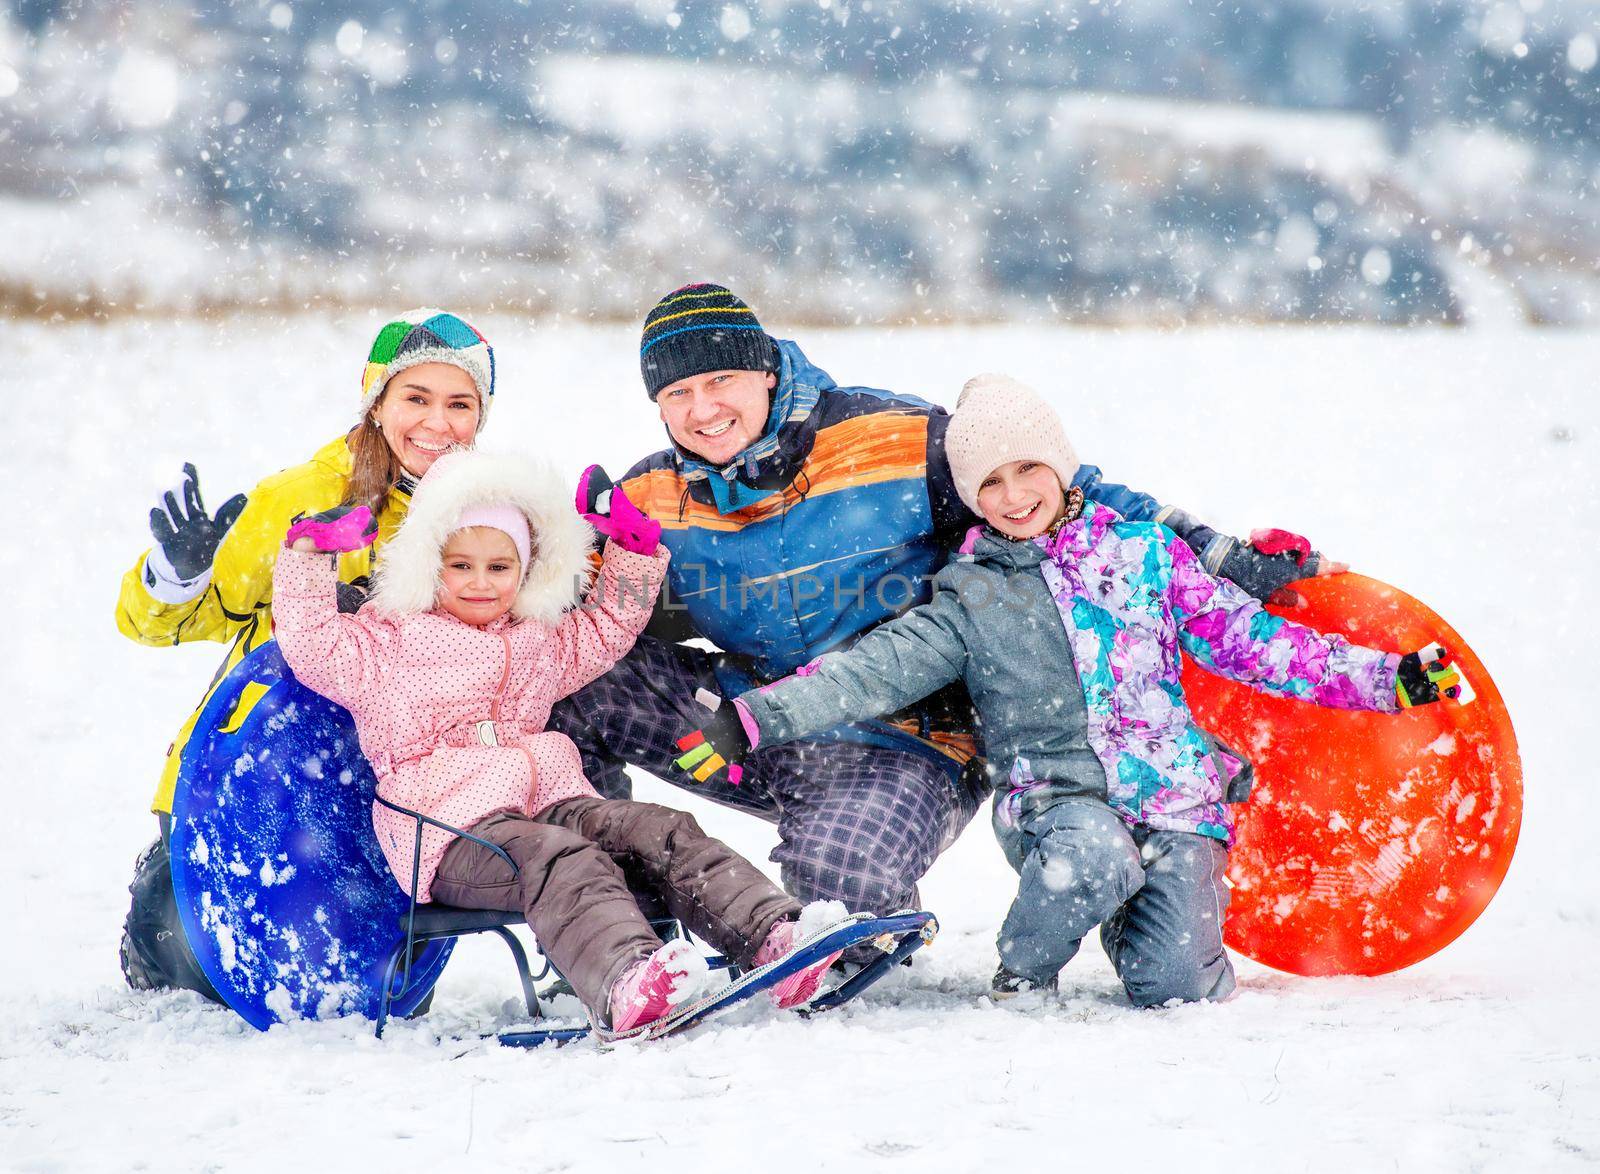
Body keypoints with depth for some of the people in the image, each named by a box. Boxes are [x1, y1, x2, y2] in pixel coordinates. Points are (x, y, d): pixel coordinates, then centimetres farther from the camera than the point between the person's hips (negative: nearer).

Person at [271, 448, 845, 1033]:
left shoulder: (542, 641, 29)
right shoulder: (386, 644, 12)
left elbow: (608, 628, 40)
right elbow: (313, 645, 1)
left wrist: (634, 548, 30)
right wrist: (308, 555, 0)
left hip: (549, 798, 6)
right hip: (452, 827, -6)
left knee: (660, 831, -19)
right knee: (559, 861, -38)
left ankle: (774, 934, -36)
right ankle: (622, 985, -65)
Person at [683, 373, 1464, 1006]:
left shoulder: (1142, 551, 9)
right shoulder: (971, 599, 8)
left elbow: (1251, 641, 8)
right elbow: (878, 670, -1)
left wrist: (1387, 679, 1)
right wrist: (754, 719, -14)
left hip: (1175, 792, 1)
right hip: (1055, 793, -1)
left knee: (1172, 982, -19)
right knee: (1093, 853, -37)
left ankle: (1129, 917, 18)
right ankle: (1020, 976, -7)